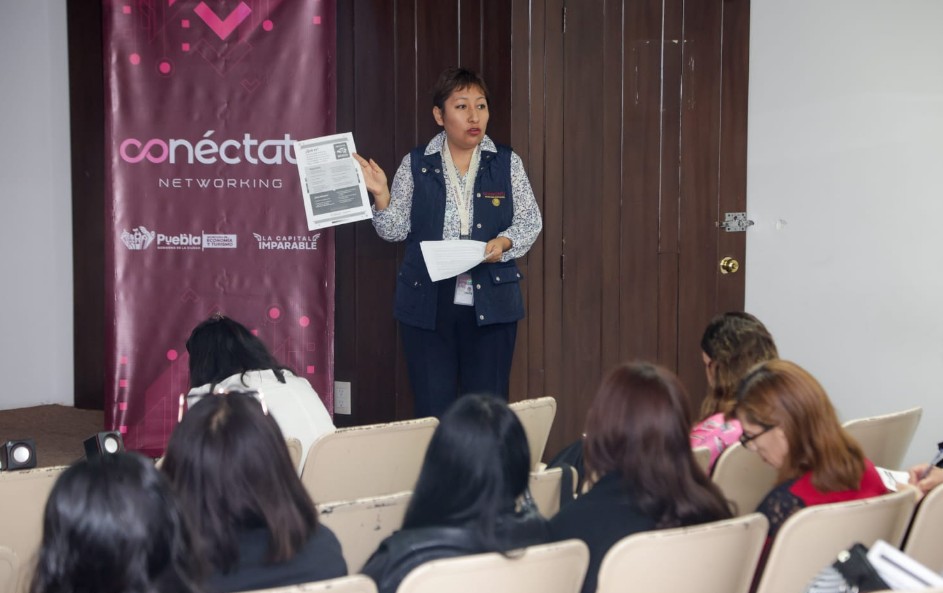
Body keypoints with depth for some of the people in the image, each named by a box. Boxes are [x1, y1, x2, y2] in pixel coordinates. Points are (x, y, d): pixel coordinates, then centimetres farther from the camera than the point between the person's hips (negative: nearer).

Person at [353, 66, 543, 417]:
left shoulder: (507, 163, 4)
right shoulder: (415, 165, 4)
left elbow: (529, 221, 5)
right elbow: (396, 230, 4)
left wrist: (504, 243, -14)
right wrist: (380, 194, -13)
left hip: (490, 305, 0)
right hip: (427, 305, 0)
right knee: (432, 411, 1)